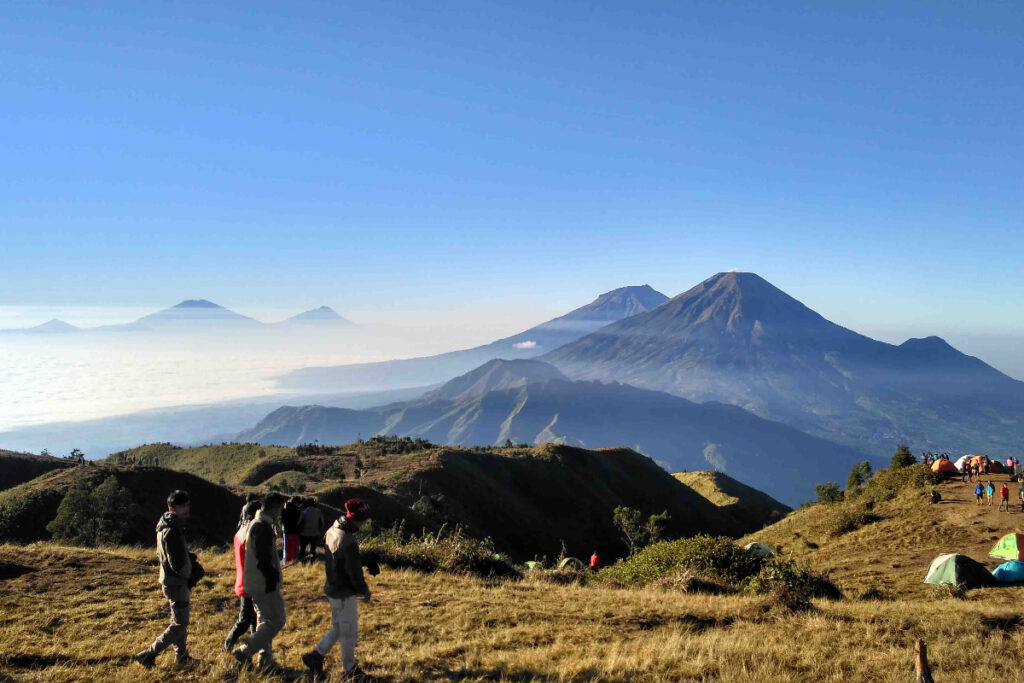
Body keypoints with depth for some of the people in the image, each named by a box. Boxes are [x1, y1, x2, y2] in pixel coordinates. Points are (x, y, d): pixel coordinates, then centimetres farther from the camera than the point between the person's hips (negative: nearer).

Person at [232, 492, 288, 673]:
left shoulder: (255, 524, 12)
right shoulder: (263, 527, -21)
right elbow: (263, 560, -24)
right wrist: (273, 579, -19)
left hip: (255, 583, 11)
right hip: (265, 584, -11)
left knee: (265, 621, 17)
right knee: (277, 620, -3)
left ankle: (266, 660, 24)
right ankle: (244, 652, -2)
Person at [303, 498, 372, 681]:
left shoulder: (332, 531, -1)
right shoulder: (348, 541, -29)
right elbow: (354, 572, -23)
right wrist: (364, 591, -4)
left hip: (332, 588, 8)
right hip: (344, 594, -8)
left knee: (338, 628, 25)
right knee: (349, 633, 11)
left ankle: (316, 655, 27)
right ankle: (349, 669, 26)